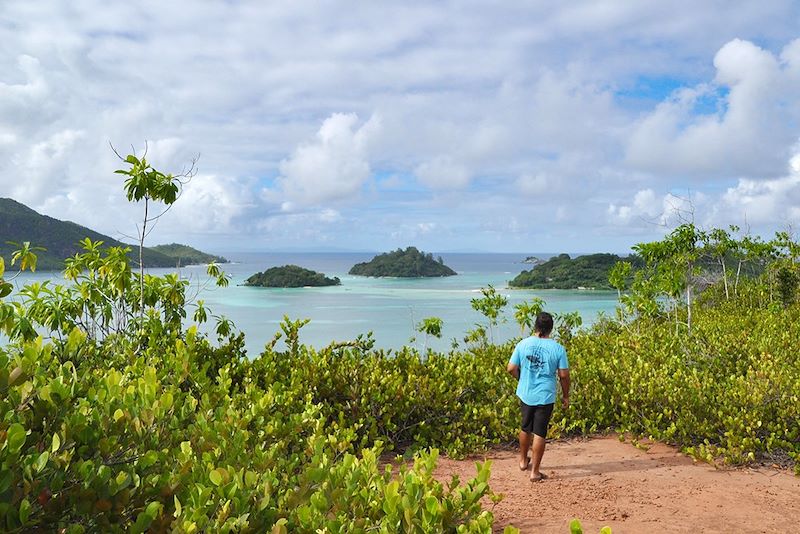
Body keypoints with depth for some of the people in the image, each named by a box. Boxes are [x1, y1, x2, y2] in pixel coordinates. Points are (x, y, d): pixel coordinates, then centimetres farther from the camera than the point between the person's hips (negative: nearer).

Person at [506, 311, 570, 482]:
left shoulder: (523, 344, -5)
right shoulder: (557, 348, -10)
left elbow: (511, 368, -3)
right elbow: (564, 375, -7)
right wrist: (565, 396, 7)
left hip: (525, 394, 3)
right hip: (545, 396, -2)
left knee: (525, 428, 22)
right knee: (539, 433, 4)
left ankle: (523, 460, 40)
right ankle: (535, 471, 9)